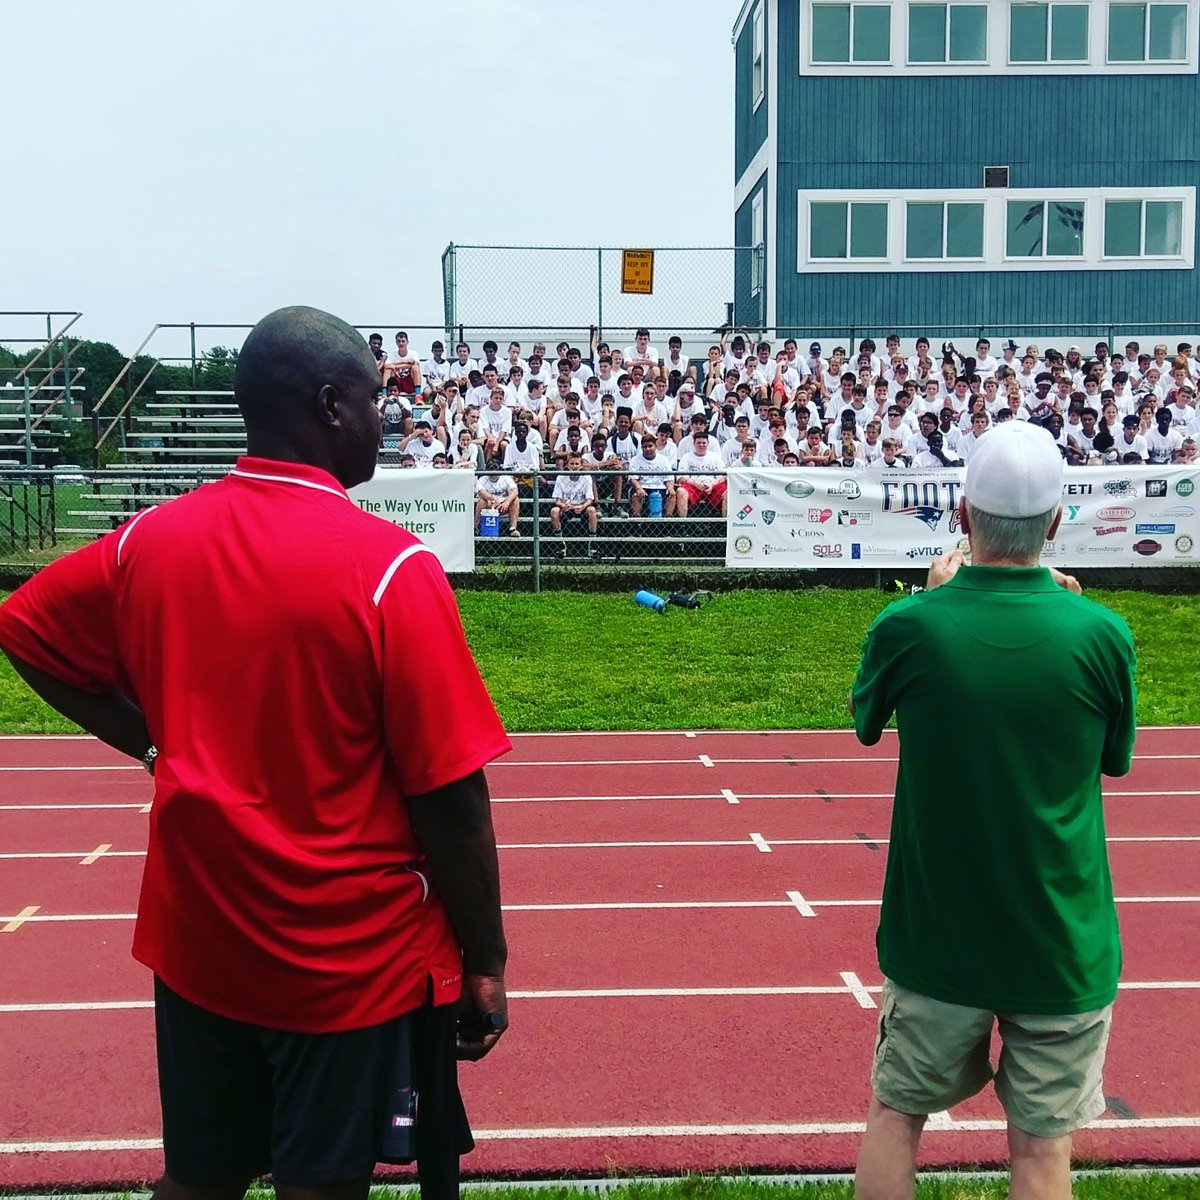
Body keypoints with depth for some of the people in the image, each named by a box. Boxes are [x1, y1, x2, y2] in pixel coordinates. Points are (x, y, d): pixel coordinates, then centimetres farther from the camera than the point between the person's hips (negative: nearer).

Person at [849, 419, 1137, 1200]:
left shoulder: (909, 627, -16)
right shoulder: (1100, 633, -14)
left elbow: (866, 723, 6)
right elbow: (1116, 757, 5)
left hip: (936, 939, 0)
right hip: (1065, 950, 0)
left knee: (896, 1117, 19)